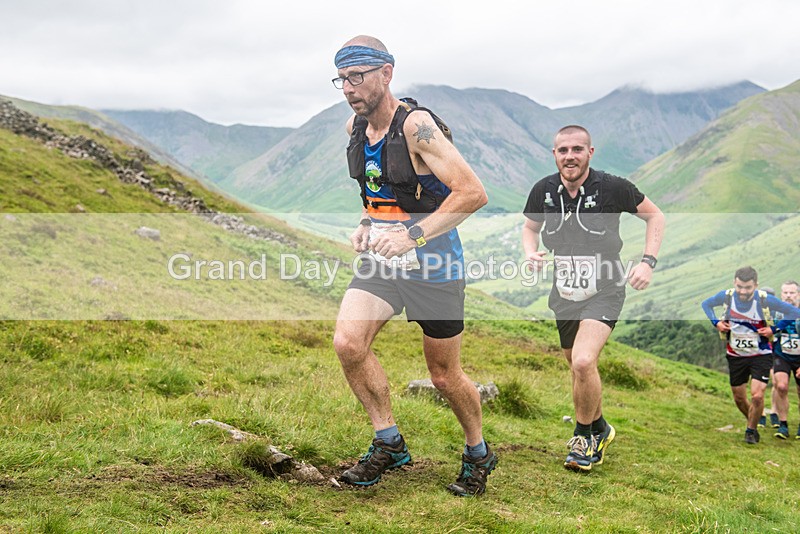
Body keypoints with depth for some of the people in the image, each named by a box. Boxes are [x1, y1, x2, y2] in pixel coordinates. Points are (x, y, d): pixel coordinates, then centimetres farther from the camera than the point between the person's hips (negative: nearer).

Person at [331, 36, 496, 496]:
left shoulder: (416, 125, -21)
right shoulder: (356, 127, 2)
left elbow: (473, 193, -25)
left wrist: (413, 236, -28)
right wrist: (366, 224, 4)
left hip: (433, 263, -6)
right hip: (380, 258, 6)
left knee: (445, 376, 6)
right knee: (347, 344, -16)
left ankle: (478, 453, 33)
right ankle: (389, 443, 3)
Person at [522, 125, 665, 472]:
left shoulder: (612, 188, -13)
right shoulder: (544, 190, -3)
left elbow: (654, 215, 1)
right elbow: (530, 226, 15)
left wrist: (648, 262, -11)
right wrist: (530, 253, -6)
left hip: (604, 291, -5)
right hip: (564, 293, 5)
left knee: (583, 363, -23)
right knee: (576, 365, 15)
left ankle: (585, 436, 0)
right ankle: (600, 430, 40)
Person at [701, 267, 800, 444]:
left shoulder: (765, 300, -19)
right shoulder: (726, 296, -13)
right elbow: (706, 304, 9)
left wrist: (773, 329, -14)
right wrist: (716, 322, -6)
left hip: (761, 355, -3)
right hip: (735, 355, 3)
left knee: (757, 396, -15)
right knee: (739, 398, 10)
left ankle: (751, 430, 10)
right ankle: (754, 423, 39)